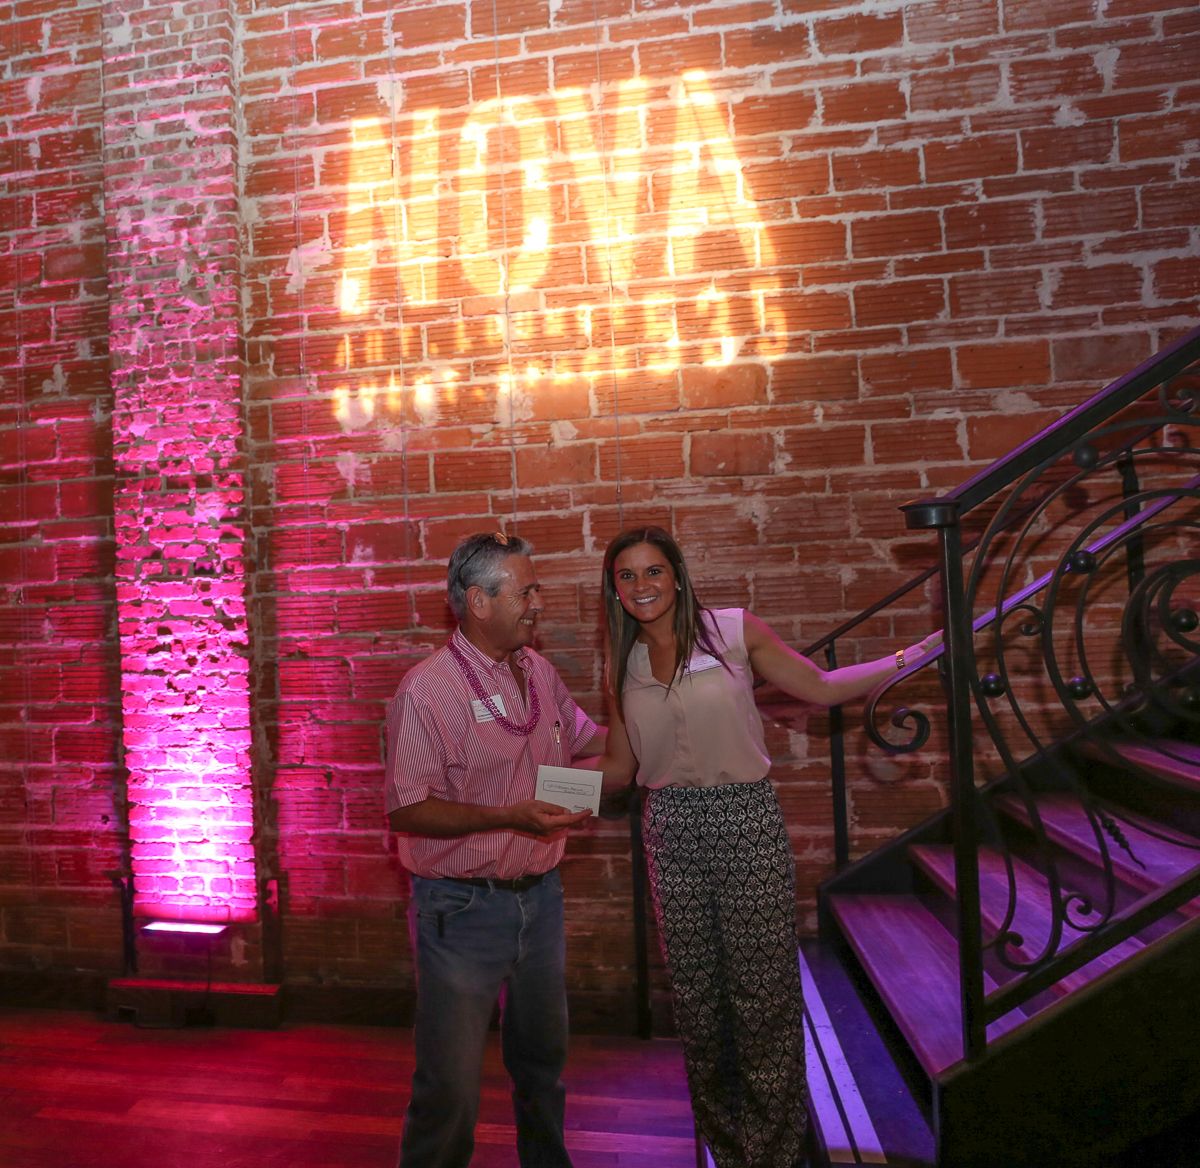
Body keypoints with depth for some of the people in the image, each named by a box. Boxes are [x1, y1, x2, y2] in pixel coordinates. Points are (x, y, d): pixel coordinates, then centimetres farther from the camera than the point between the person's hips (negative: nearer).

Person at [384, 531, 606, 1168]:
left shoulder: (540, 672, 4)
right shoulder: (427, 689, -18)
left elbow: (588, 740, 19)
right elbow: (405, 810, -20)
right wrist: (510, 817, -27)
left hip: (540, 896, 7)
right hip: (463, 907, -7)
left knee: (542, 1055, 25)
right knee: (451, 1084, 6)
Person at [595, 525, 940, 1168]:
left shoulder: (734, 631, -4)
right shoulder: (624, 666, 5)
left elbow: (822, 687, 2)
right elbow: (619, 767, 10)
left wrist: (919, 650, 1)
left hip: (747, 823, -3)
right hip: (672, 831, 3)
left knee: (762, 989, 3)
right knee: (694, 993, 12)